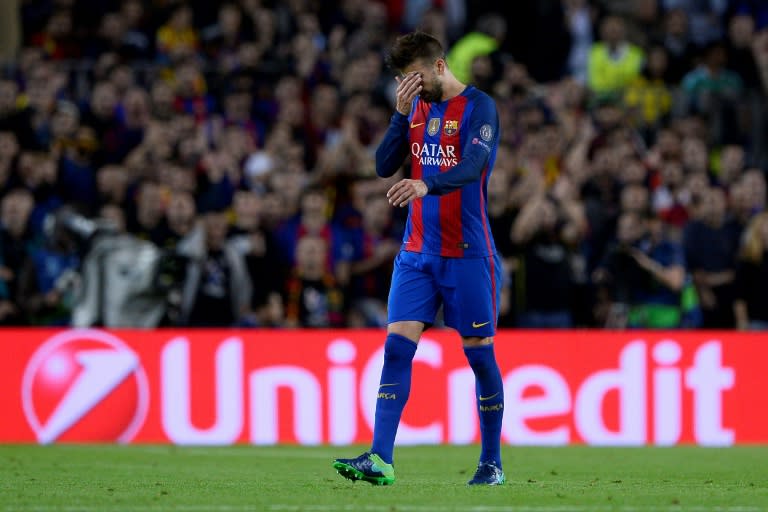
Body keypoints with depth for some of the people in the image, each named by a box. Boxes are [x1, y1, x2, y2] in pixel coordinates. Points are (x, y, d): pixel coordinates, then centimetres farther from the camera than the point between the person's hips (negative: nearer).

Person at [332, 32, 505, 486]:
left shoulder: (478, 107, -9)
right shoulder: (417, 107, 10)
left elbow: (472, 166, -25)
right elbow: (385, 166, 4)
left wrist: (426, 185, -42)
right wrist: (402, 112, -7)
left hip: (468, 254, -5)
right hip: (417, 252, 5)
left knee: (480, 354, 2)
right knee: (397, 347, -7)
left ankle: (492, 463, 15)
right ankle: (380, 460, -14)